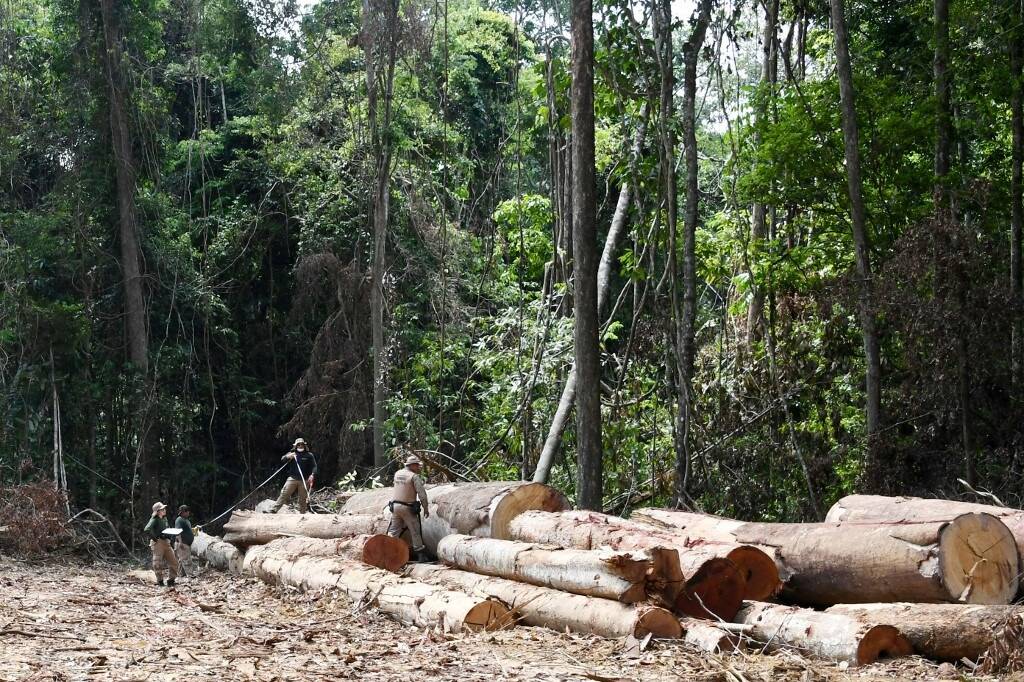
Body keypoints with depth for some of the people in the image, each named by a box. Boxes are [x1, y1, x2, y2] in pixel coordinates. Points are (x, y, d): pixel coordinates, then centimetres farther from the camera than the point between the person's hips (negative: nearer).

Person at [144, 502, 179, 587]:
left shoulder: (164, 519, 13)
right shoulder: (154, 520, -11)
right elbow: (147, 529, -26)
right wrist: (154, 538, -20)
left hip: (166, 542, 8)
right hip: (157, 543, -8)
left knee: (174, 561, 4)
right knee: (158, 564, -2)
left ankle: (171, 581, 13)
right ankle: (160, 581, 8)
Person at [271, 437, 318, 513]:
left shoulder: (309, 455, 6)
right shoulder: (292, 454, 11)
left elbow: (314, 466, 4)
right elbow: (282, 459, 2)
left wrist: (312, 475, -14)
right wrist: (288, 456, -20)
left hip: (304, 480, -1)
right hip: (292, 478, 1)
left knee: (303, 498, 3)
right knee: (284, 494, -8)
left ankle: (302, 513, 12)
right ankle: (275, 509, -9)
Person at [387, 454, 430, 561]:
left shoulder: (397, 474, 7)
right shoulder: (414, 476, -13)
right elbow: (422, 494, -16)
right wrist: (426, 508, -6)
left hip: (395, 506, 5)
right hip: (408, 508, -5)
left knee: (393, 531, 10)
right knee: (415, 532, 5)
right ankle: (419, 554, 8)